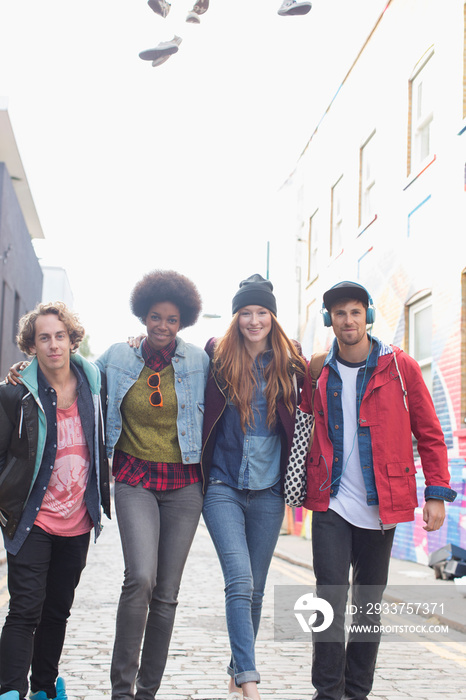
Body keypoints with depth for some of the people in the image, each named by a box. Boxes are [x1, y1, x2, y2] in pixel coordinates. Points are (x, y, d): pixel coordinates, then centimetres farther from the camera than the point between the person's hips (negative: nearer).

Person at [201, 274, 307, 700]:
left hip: (268, 491, 2)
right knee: (240, 582, -15)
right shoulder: (217, 357, 0)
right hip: (223, 485, -2)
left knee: (254, 589, 10)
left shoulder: (288, 365, 4)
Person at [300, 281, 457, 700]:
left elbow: (429, 433, 0)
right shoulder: (318, 373, 4)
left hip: (381, 506, 0)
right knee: (332, 598, -7)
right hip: (331, 505, 0)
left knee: (369, 602, 10)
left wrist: (438, 493, -6)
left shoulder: (399, 367, -2)